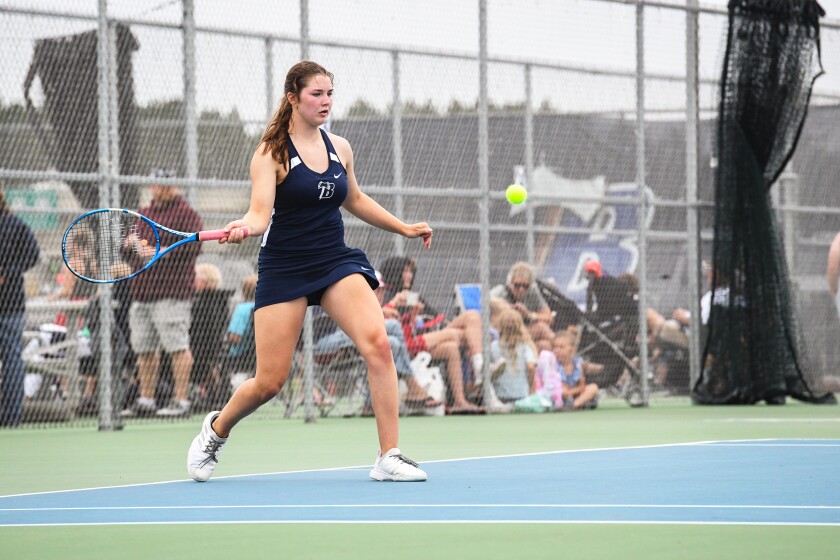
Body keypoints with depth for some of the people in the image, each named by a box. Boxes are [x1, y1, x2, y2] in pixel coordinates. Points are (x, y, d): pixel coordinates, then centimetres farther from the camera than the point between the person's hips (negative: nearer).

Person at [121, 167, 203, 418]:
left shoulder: (184, 213, -2)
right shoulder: (145, 214, 22)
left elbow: (194, 245, -12)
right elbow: (135, 244, 32)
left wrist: (163, 251, -19)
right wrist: (131, 242, 8)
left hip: (172, 292, -8)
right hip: (142, 291, 8)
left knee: (177, 346, -11)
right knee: (144, 349, 10)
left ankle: (182, 401, -10)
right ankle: (146, 401, 16)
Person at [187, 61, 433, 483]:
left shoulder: (340, 148, 8)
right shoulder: (271, 152, -7)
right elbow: (260, 213, -18)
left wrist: (404, 228, 26)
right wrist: (242, 227, -40)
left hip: (336, 262, 4)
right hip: (284, 269, -4)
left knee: (378, 343, -22)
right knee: (269, 383, -4)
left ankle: (389, 457, -19)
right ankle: (216, 430, 29)